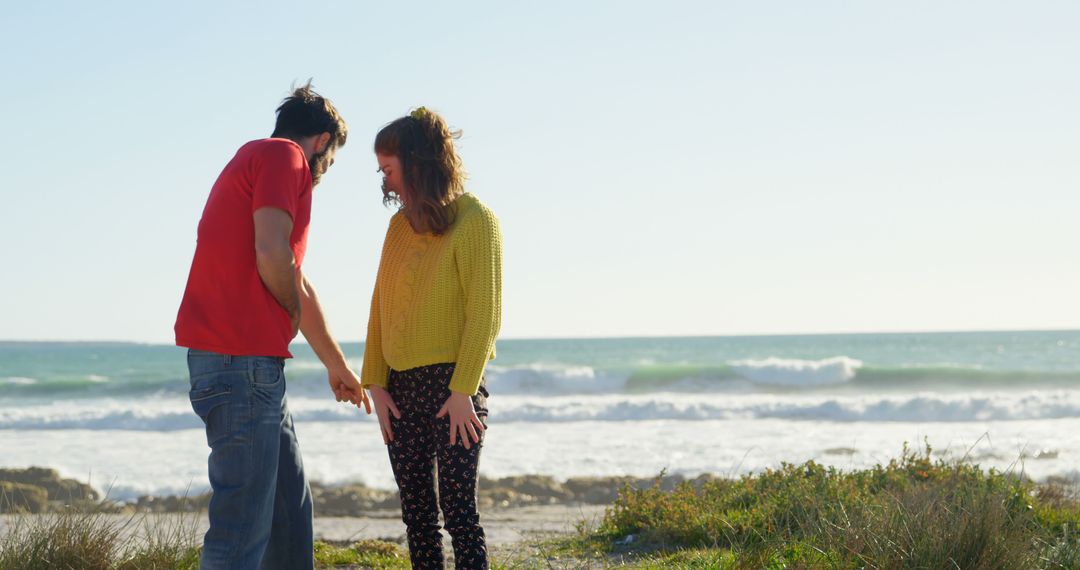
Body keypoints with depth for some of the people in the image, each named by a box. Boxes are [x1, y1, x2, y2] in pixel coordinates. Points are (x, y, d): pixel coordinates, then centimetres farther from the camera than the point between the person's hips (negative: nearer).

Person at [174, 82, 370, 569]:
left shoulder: (256, 162, 25)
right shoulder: (283, 155, -4)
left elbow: (298, 285, 34)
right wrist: (291, 314, -1)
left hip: (254, 364, 10)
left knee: (289, 508, 17)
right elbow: (271, 253, -20)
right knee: (244, 525, -10)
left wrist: (336, 365, 42)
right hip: (242, 361, -10)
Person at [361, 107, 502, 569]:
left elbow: (484, 313, -11)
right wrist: (376, 382, 2)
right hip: (401, 387, 7)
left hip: (452, 384, -6)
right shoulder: (401, 223, 14)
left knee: (457, 506, -7)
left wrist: (463, 391, -16)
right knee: (416, 512, 7)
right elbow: (380, 306, 12)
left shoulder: (474, 219, -6)